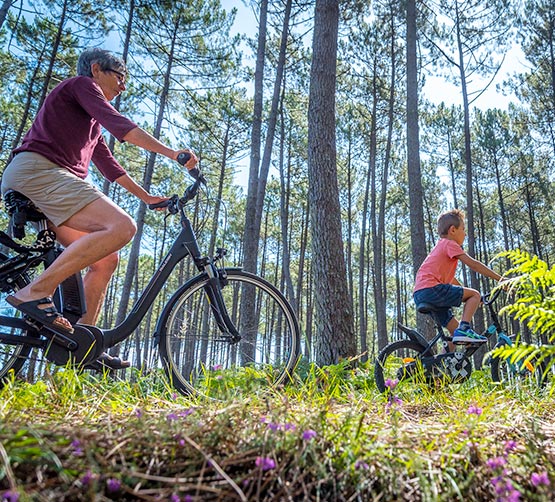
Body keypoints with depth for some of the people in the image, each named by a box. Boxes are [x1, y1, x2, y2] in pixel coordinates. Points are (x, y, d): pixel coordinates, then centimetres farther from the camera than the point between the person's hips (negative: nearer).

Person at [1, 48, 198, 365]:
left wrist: (148, 198, 29)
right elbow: (118, 124, -11)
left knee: (106, 260, 3)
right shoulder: (82, 84, 7)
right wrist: (172, 153, -16)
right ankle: (35, 293, -28)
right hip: (37, 171, -10)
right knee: (122, 226, -28)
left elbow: (108, 165, 31)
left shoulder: (92, 123, 33)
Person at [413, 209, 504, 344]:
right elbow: (473, 264, -6)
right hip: (431, 289, -9)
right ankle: (464, 329, -13)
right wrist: (500, 279, -2)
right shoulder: (450, 243, 1)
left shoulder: (441, 246, 30)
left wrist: (467, 295, 33)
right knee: (475, 294, -2)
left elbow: (450, 278, 34)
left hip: (419, 295, 9)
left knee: (455, 328, 14)